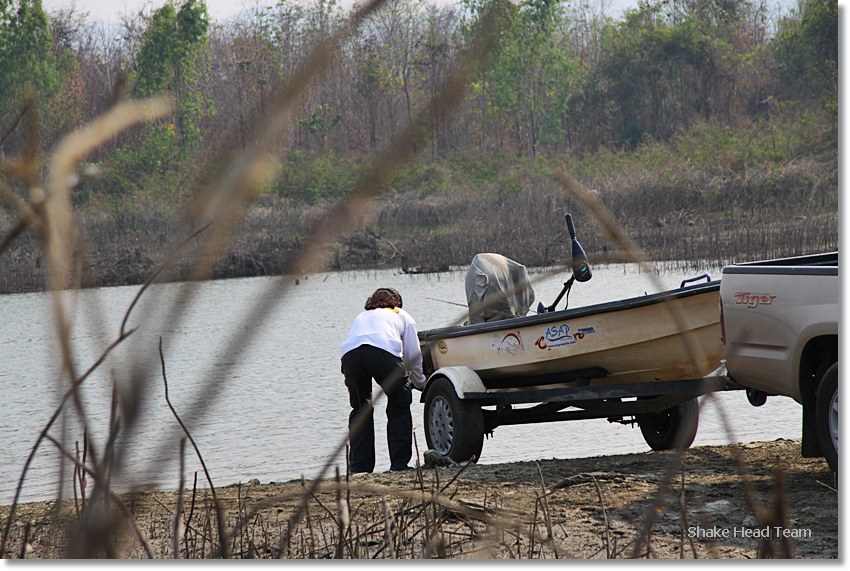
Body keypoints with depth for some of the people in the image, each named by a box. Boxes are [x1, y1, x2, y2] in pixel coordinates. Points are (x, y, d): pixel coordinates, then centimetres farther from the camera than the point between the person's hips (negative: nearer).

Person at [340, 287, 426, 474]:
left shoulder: (361, 316, 42)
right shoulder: (402, 316, 33)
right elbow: (413, 355, 29)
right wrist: (420, 383, 45)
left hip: (350, 353, 3)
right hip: (385, 352, -3)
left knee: (360, 411, 19)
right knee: (399, 408, 15)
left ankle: (359, 467, 14)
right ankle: (399, 465, 10)